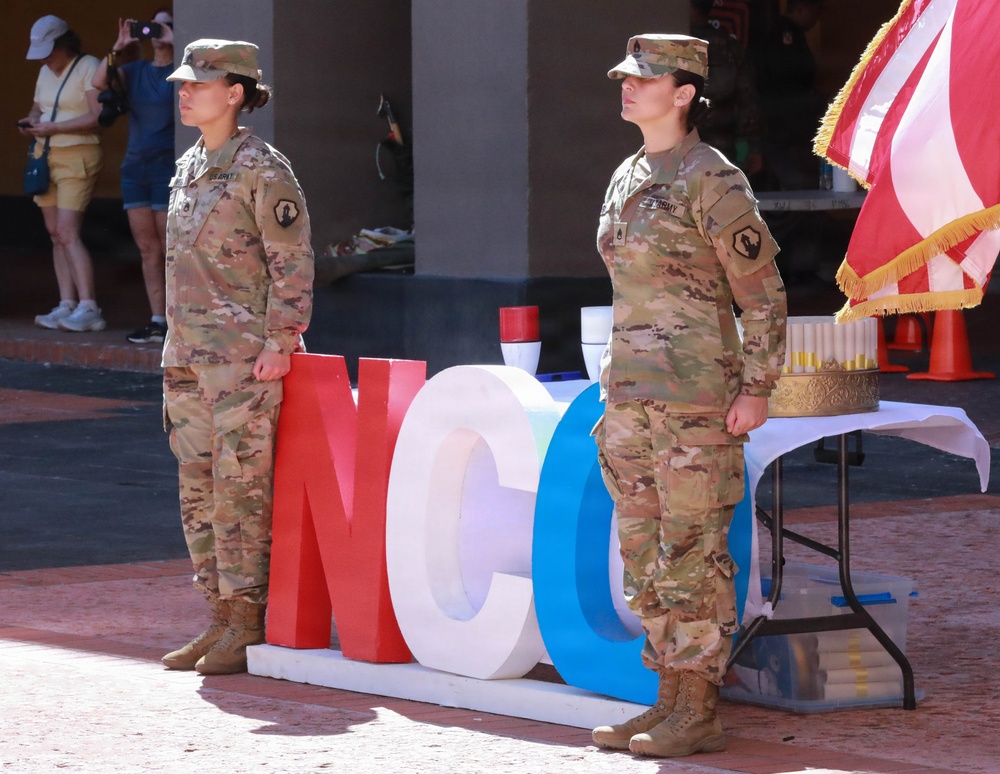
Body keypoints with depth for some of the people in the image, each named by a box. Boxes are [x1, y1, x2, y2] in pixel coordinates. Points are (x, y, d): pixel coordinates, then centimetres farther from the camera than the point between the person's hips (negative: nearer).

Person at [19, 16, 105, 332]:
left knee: (67, 233, -16)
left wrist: (53, 128, -20)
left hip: (77, 157, -8)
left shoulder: (88, 68, -11)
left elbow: (98, 117, -19)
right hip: (45, 156, 8)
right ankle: (67, 306, 3)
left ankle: (88, 309, -18)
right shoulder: (46, 72, 15)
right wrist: (31, 120, 1)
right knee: (56, 234, 3)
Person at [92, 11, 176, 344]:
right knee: (147, 248, 5)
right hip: (135, 167, 5)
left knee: (171, 250, -5)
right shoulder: (136, 70, 11)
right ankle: (157, 322, 8)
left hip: (169, 168, -5)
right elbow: (99, 81, -4)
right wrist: (119, 47, -13)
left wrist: (173, 42, -18)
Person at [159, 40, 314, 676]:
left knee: (240, 492, -7)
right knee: (200, 494, 9)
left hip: (245, 355, -8)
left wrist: (278, 344, -16)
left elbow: (292, 263, -11)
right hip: (191, 355, 8)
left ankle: (249, 628, -3)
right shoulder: (190, 168, 15)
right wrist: (178, 350, 19)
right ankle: (223, 620, 15)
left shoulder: (262, 169, -10)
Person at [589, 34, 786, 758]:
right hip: (633, 391, 9)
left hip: (697, 397, -9)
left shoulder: (713, 180, -11)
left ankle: (698, 713, 0)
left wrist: (757, 389, -14)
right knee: (645, 552, 10)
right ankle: (670, 699, 18)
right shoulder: (629, 178, 14)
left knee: (693, 552, -5)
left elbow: (763, 292, -10)